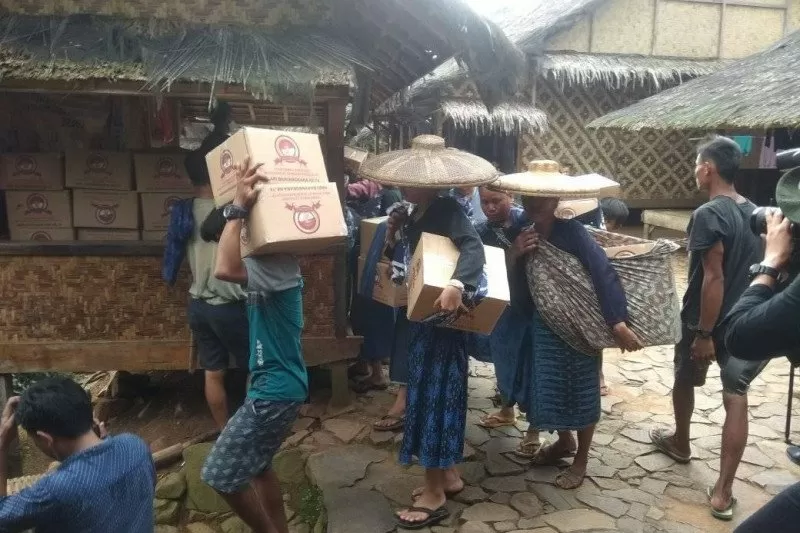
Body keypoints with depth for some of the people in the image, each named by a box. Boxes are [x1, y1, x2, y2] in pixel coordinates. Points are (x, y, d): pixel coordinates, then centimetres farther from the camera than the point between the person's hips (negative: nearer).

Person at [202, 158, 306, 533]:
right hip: (274, 382, 10)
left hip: (276, 388, -10)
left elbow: (225, 269, -41)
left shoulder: (277, 266, -23)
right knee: (256, 464, 24)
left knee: (221, 473, 0)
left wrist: (238, 208, -35)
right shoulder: (271, 261, 8)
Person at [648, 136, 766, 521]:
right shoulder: (755, 212, 5)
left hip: (707, 321, -6)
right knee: (736, 397, 4)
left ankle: (680, 443, 43)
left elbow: (713, 277, -23)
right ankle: (723, 491, 5)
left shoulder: (709, 215, -20)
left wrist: (704, 334, -20)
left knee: (684, 380, 20)